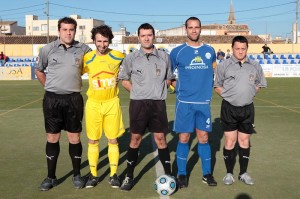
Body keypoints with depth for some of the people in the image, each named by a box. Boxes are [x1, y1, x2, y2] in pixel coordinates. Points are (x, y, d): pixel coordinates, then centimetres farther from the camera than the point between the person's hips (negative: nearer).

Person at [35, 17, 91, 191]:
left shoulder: (83, 49, -1)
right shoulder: (48, 49, 0)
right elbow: (39, 70, 15)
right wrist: (50, 86, 10)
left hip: (73, 99, 0)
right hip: (52, 99, 0)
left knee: (74, 138, 6)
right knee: (52, 138, 8)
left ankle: (77, 175, 21)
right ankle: (51, 177, 20)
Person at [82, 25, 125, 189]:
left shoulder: (118, 56, -5)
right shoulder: (87, 59, -4)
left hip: (112, 103, 0)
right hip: (93, 104, 0)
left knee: (113, 140, 5)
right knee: (93, 141, 6)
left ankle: (113, 175, 18)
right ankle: (93, 175, 21)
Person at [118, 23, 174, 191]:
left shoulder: (165, 57, 4)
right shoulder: (131, 58, 1)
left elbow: (169, 79, 15)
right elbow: (124, 80, 11)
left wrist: (158, 90, 3)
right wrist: (137, 91, 1)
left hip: (158, 103, 1)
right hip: (138, 104, -1)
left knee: (160, 138, 4)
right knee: (136, 139, 4)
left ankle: (169, 174, 16)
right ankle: (129, 176, 15)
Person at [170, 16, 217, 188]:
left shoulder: (209, 51, 7)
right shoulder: (177, 51, 1)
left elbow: (215, 71, 22)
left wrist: (209, 86, 11)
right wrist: (177, 86, 1)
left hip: (204, 102, 2)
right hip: (185, 102, -2)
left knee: (203, 138, 6)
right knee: (184, 138, 1)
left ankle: (207, 174, 19)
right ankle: (182, 174, 15)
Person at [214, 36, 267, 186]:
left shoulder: (255, 66, 5)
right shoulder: (224, 65, -3)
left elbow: (259, 84, 17)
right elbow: (217, 86, 4)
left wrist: (249, 93, 4)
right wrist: (228, 96, -5)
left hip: (247, 108, 3)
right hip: (229, 108, -2)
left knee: (244, 141, 9)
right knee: (230, 141, 1)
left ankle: (243, 173, 22)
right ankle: (229, 173, 15)